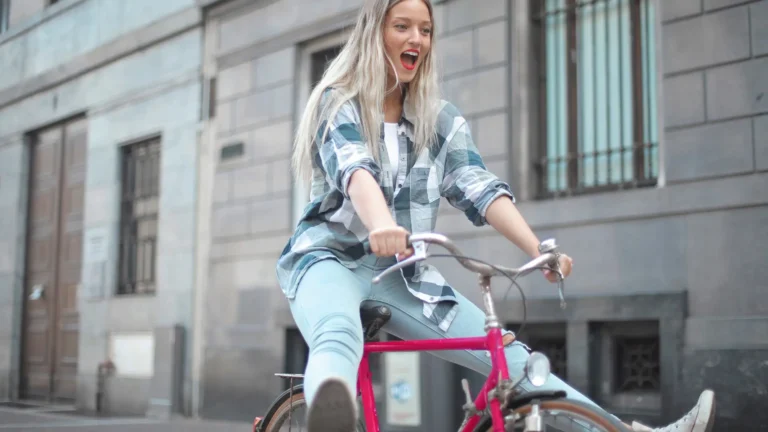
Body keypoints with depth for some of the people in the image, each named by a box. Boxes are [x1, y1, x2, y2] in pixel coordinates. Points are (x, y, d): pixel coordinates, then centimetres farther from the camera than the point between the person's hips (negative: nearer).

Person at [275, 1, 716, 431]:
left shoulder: (441, 119, 9)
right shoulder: (338, 103, -2)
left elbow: (480, 188, -4)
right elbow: (354, 170, -23)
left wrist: (538, 248, -21)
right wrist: (381, 225, -44)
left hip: (402, 275, 5)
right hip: (331, 258, -4)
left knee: (510, 357, -7)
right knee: (339, 339, -39)